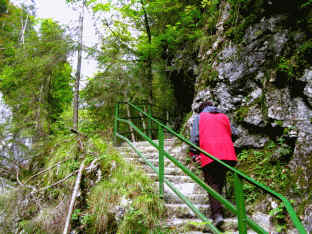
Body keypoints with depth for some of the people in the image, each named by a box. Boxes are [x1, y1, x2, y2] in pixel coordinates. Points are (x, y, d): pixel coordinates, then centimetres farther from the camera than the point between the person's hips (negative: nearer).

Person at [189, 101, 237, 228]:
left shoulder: (199, 117, 15)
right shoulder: (224, 116, 25)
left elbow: (194, 136, 2)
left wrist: (194, 154, 0)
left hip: (209, 155, -3)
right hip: (228, 154, 3)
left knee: (212, 183, -2)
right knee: (220, 179, 20)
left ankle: (217, 214, -14)